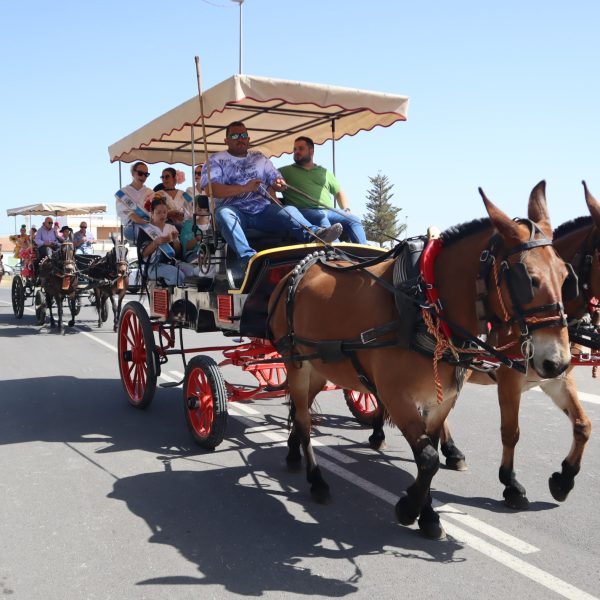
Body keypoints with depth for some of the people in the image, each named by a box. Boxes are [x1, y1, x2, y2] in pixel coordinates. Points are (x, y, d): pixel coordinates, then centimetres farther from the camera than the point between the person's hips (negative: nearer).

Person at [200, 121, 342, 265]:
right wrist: (244, 188, -17)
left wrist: (273, 188, -9)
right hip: (235, 211, -3)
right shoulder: (216, 160, 10)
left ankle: (314, 234, -54)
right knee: (224, 213, -37)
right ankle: (248, 257, -56)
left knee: (289, 210, -24)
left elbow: (279, 180, 18)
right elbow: (210, 188, -8)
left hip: (263, 210, 3)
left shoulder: (260, 158, 23)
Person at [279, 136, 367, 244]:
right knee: (321, 217, -37)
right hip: (304, 211, -4)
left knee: (354, 220, -20)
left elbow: (339, 193, 32)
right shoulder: (285, 171, 19)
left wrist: (346, 210, 13)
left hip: (329, 211, 4)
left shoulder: (324, 172, 30)